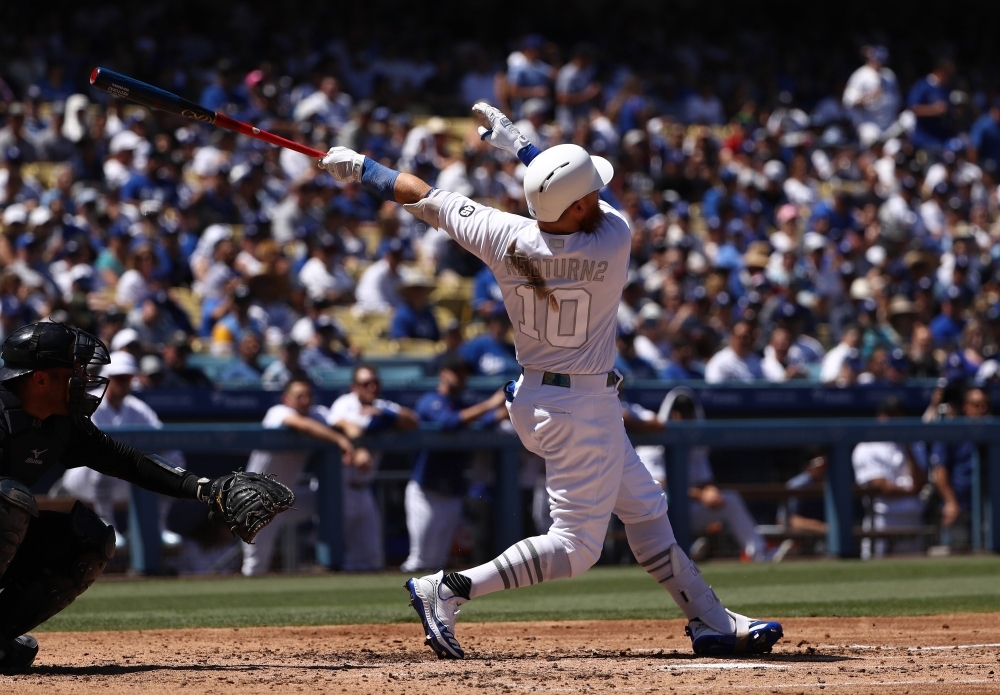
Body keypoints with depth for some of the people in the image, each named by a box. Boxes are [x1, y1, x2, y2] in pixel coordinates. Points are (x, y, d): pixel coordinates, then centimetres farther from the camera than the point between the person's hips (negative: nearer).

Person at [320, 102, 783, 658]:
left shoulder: (507, 238, -14)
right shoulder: (613, 241, -23)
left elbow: (429, 200, -4)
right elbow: (588, 203, -1)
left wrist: (361, 169, 9)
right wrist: (519, 145, 6)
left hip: (535, 398, 7)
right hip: (585, 408, -7)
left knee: (645, 509, 18)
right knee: (576, 545, -2)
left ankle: (711, 622, 24)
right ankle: (448, 591, -11)